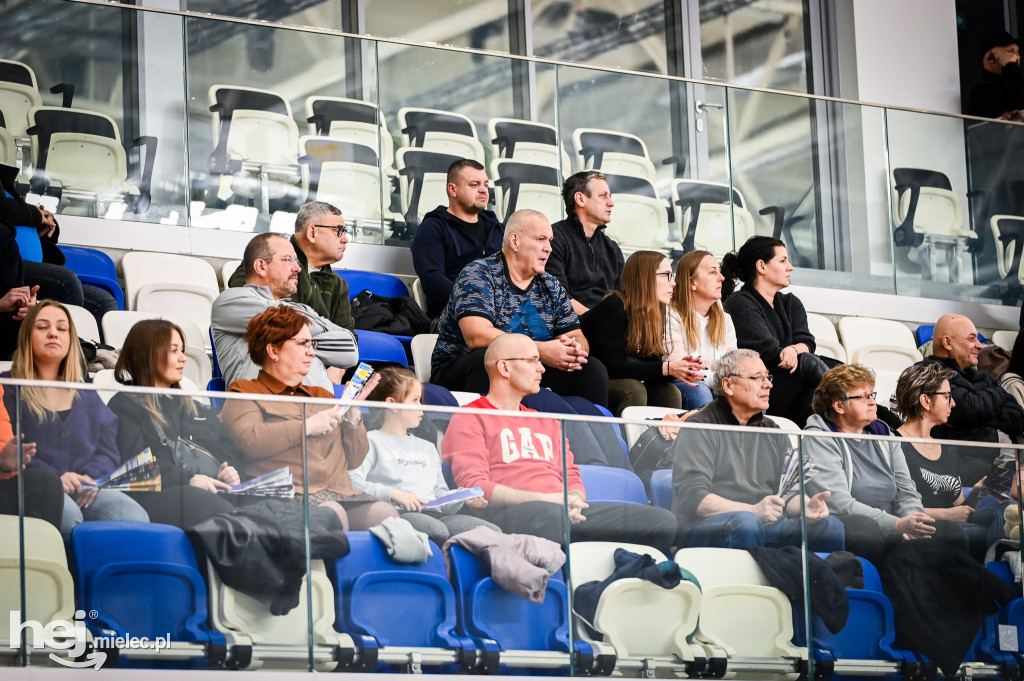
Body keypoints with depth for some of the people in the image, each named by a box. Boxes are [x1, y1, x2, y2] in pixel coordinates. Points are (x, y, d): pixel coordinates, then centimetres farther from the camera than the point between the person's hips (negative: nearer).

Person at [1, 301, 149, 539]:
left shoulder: (87, 396, 27)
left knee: (135, 517, -28)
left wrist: (91, 478, -7)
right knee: (68, 516, -39)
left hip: (85, 492, 4)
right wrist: (53, 477, -16)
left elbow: (109, 450, 17)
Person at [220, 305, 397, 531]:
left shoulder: (322, 396, 33)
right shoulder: (245, 393, 15)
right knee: (331, 514, -39)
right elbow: (248, 440, -9)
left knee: (385, 512, -28)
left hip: (342, 495, 5)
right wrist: (307, 426, -6)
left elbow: (354, 460, 26)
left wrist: (352, 411, 13)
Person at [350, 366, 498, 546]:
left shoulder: (428, 448, 37)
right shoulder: (371, 442, 12)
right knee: (436, 531, -42)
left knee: (492, 531, -23)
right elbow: (351, 482, -7)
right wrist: (392, 494, -18)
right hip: (397, 514, -7)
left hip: (434, 514, 7)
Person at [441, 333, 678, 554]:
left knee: (663, 522, -15)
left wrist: (573, 500, 0)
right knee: (548, 516, -44)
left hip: (569, 513, 6)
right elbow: (473, 485, -2)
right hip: (508, 513, -6)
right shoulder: (470, 420, 12)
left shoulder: (548, 423, 35)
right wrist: (543, 499, -11)